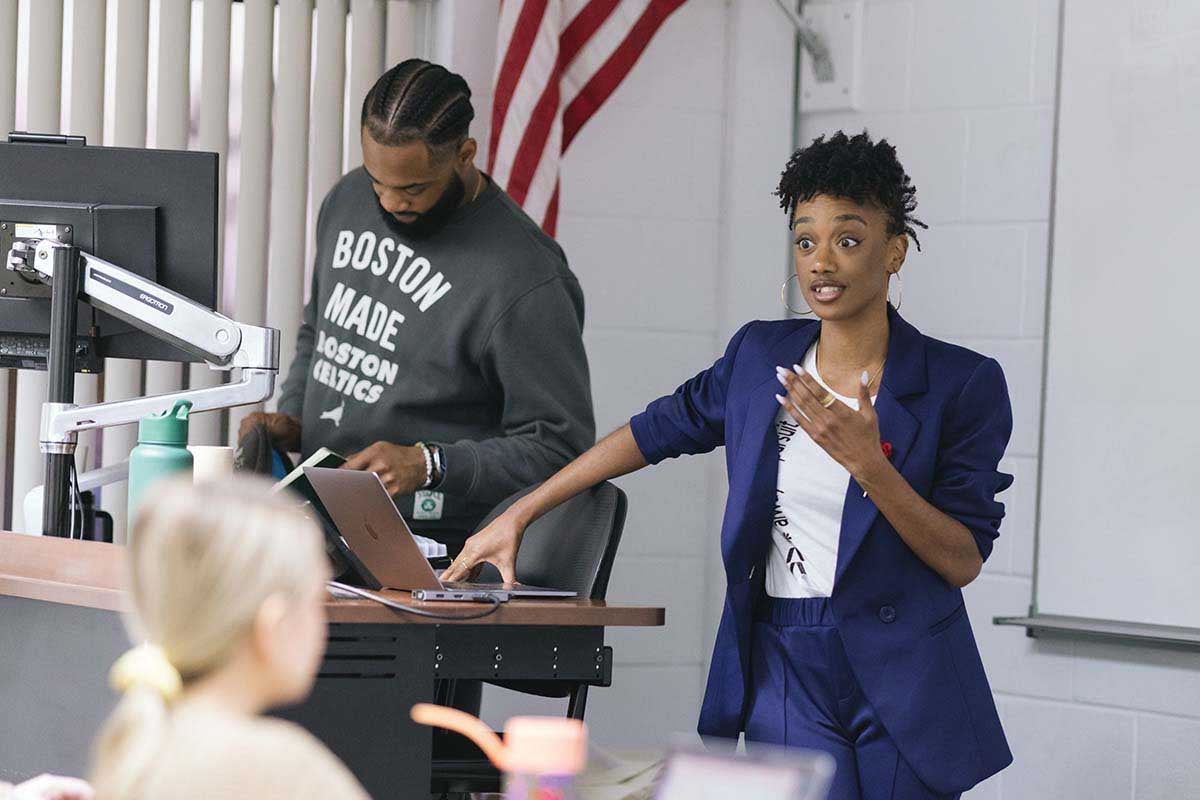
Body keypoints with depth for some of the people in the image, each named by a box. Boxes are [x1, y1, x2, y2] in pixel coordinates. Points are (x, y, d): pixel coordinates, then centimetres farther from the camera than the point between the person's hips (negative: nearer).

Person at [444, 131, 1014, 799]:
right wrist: (517, 518, 19)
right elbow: (656, 431, 19)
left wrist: (865, 462, -21)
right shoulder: (761, 357, 6)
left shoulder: (963, 383, -5)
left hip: (905, 679, -1)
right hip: (785, 667, 1)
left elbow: (963, 561, -8)